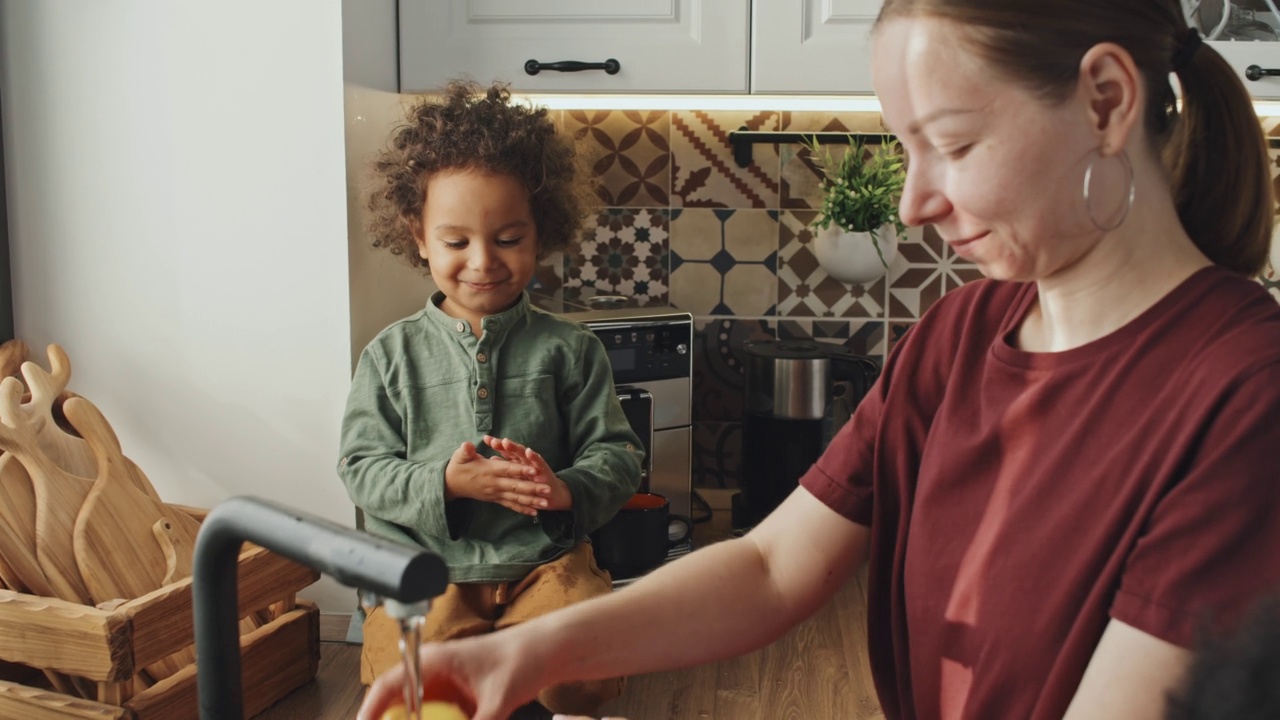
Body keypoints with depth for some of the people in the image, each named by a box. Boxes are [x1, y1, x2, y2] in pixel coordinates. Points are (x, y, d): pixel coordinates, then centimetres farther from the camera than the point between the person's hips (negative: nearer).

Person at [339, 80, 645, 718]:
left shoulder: (568, 350, 1)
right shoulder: (392, 354, 2)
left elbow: (618, 453, 1)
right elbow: (361, 467, 0)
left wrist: (568, 489, -21)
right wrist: (442, 482, -18)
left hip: (543, 562, 0)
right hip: (427, 569, 1)